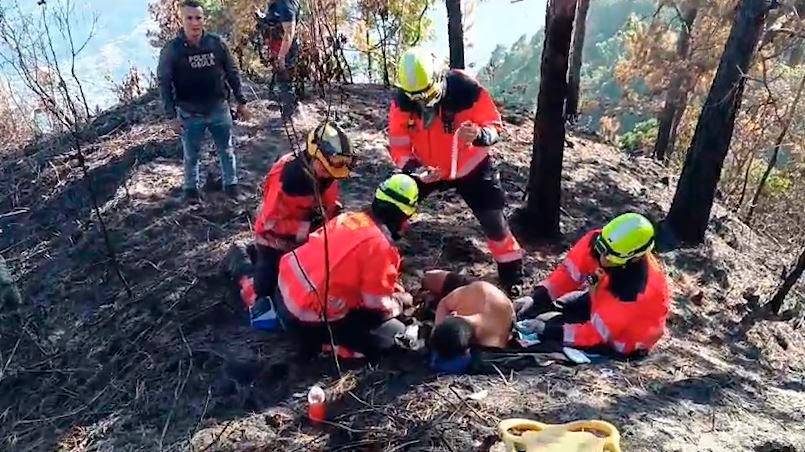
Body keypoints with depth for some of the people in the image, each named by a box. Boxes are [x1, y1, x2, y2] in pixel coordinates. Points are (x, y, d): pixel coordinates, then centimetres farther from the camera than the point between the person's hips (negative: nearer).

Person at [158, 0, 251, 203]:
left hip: (219, 109, 2)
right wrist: (172, 115, -8)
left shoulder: (217, 43, -5)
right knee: (191, 156, 14)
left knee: (226, 151, 15)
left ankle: (231, 184, 34)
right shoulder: (171, 49, -11)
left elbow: (232, 73, 4)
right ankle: (191, 188, 34)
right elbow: (164, 83, -6)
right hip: (190, 115, -2)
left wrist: (241, 102, 5)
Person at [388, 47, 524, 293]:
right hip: (426, 168, 3)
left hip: (470, 168, -2)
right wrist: (416, 170, -31)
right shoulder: (402, 101, -18)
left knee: (493, 221, -3)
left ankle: (512, 272, 18)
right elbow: (398, 146, -12)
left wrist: (479, 134, -42)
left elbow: (495, 126, -18)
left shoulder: (466, 90, -28)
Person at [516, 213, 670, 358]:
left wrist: (550, 331, -36)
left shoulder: (635, 289, -40)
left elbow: (597, 331, -34)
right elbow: (569, 271, -16)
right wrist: (537, 298, -26)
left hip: (624, 337, -7)